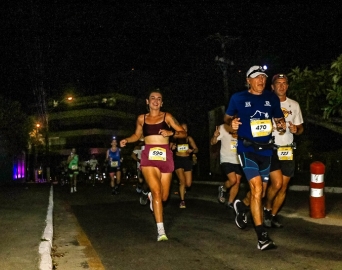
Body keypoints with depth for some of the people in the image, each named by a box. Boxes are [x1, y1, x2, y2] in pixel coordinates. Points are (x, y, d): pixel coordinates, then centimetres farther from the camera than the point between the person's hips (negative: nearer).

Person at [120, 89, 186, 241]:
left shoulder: (167, 117, 4)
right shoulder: (141, 118, 9)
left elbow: (183, 133, 4)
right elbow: (137, 135, 25)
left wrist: (171, 133, -15)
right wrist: (126, 140, 6)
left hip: (165, 156, 1)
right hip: (149, 157, -1)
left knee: (164, 197, 6)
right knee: (157, 192, -17)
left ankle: (152, 196, 44)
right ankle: (161, 231, -12)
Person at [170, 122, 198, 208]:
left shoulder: (189, 138, 1)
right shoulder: (175, 138, -3)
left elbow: (196, 149, 0)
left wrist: (192, 150, -21)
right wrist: (172, 148, -23)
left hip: (187, 160, 2)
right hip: (178, 160, -2)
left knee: (188, 184, 0)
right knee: (182, 181, -17)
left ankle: (182, 188, 37)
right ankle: (182, 201, -2)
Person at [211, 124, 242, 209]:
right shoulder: (223, 128, -10)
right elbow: (212, 142, -9)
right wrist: (215, 136, -31)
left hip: (238, 160, 4)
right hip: (226, 160, -4)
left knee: (237, 182, 3)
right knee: (233, 180, -17)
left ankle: (230, 203, 17)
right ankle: (223, 189, 16)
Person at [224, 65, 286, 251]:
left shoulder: (272, 98, 5)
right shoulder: (238, 98, -4)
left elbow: (279, 119, 14)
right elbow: (227, 118, 8)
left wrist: (281, 125, -9)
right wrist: (231, 124, -15)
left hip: (266, 150, 5)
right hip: (247, 149, -5)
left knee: (260, 192, 15)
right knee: (257, 189, -17)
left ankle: (241, 207, 47)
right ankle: (262, 237, -11)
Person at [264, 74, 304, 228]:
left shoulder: (294, 105, 9)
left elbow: (300, 128, 14)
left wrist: (296, 130, -8)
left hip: (287, 150, 4)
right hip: (271, 149, -4)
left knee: (283, 187, 6)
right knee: (277, 183, -16)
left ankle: (273, 215, 23)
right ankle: (266, 209, 11)